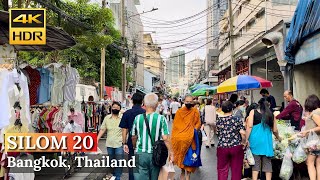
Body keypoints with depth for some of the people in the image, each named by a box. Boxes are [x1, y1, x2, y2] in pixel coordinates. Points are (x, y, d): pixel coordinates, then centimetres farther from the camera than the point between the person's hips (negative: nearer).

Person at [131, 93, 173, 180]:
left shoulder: (137, 118, -3)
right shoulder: (161, 118, -9)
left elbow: (133, 137, 7)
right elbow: (165, 138, -13)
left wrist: (134, 147, 25)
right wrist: (170, 153, -4)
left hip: (140, 153, 1)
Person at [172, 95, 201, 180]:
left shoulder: (195, 112, 1)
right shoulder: (179, 111, 0)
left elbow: (198, 123, 6)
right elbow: (175, 125, 2)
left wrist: (194, 129, -13)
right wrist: (173, 137, -2)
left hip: (190, 138, 0)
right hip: (180, 138, 1)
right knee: (181, 155, 9)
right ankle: (182, 171, 31)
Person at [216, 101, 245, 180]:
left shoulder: (218, 120, 0)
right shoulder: (237, 119, -6)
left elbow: (217, 133, 7)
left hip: (222, 147, 1)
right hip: (236, 147, -1)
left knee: (222, 169, 11)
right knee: (236, 170, 10)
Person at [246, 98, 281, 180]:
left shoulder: (253, 112, 4)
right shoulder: (270, 114, 9)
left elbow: (249, 126, -7)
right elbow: (275, 130, 14)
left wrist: (246, 139, -5)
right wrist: (278, 138, 33)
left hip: (255, 140, -1)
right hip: (266, 140, 1)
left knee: (256, 162, 6)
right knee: (267, 162, 10)